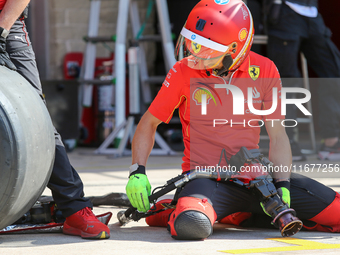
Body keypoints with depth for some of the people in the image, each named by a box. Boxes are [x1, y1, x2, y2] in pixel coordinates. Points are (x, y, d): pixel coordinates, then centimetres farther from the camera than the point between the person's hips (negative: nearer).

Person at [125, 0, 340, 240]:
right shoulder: (184, 72, -5)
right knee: (192, 226, -38)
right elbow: (149, 123, 6)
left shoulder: (264, 71, 0)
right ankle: (179, 212, 2)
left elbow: (278, 135, 3)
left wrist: (282, 186, -10)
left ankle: (251, 214, 14)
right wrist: (137, 172, -7)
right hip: (205, 176, -3)